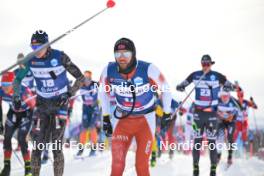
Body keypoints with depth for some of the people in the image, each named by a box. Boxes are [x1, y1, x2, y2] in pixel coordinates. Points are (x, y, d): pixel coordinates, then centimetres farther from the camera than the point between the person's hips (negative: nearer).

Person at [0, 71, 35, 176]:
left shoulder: (24, 91, -36)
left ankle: (28, 167, 0)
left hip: (26, 113, -5)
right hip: (13, 112, 5)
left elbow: (34, 105, -23)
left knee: (21, 139, -15)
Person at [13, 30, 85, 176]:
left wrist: (69, 94, -18)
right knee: (37, 144, -4)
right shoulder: (31, 60, -4)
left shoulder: (60, 57, -14)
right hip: (42, 103, 3)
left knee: (56, 146, -11)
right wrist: (16, 95, -2)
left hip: (60, 102, -3)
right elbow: (18, 79, 12)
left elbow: (80, 78, -8)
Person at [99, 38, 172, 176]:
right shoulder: (109, 71, -14)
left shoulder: (148, 69, -23)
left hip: (145, 120, -2)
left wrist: (167, 114, 3)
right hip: (122, 119, 2)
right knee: (117, 164, -7)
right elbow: (104, 91, 7)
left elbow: (165, 88, -6)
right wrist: (105, 118, 10)